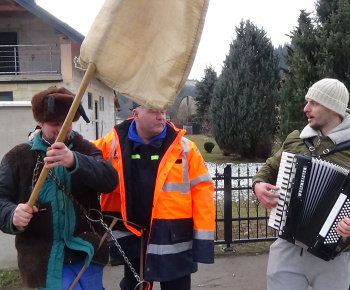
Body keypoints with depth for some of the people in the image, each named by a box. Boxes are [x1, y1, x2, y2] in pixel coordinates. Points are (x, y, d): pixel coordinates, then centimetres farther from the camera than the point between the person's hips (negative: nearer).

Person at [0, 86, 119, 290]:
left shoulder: (85, 150, 2)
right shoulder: (18, 157, 4)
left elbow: (110, 180, -17)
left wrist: (74, 161, -36)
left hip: (87, 254, 1)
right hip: (45, 260, -1)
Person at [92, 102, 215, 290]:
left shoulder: (184, 148, -8)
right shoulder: (113, 144, -4)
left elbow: (202, 192, -7)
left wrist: (203, 239, -9)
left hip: (173, 240, -2)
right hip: (131, 239, 2)